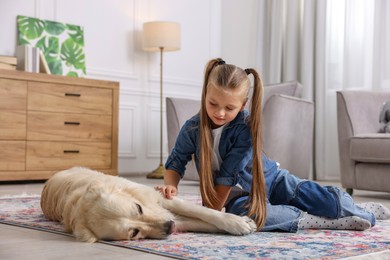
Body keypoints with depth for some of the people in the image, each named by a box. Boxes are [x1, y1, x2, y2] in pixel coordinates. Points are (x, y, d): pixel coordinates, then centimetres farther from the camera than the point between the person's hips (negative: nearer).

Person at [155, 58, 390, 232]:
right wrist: (170, 185, -24)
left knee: (333, 201, -20)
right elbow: (176, 162, -1)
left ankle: (365, 212, 12)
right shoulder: (192, 129, -16)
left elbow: (228, 175, -23)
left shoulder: (246, 127, -25)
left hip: (271, 180, -1)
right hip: (239, 194, 1)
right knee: (242, 212, -39)